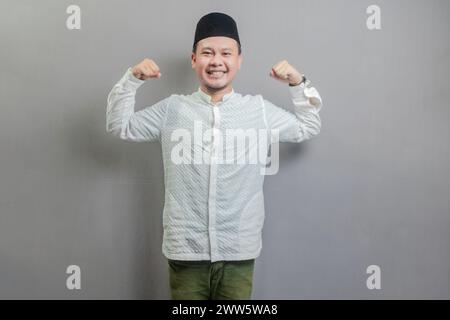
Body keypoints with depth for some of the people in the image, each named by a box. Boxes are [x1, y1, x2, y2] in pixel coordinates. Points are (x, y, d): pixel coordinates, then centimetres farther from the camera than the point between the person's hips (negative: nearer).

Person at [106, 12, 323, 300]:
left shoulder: (259, 109, 4)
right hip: (186, 250, 0)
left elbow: (309, 128, 16)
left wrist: (299, 84, 4)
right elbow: (119, 126, 11)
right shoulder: (172, 109, 4)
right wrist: (131, 80, 0)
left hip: (238, 253, 0)